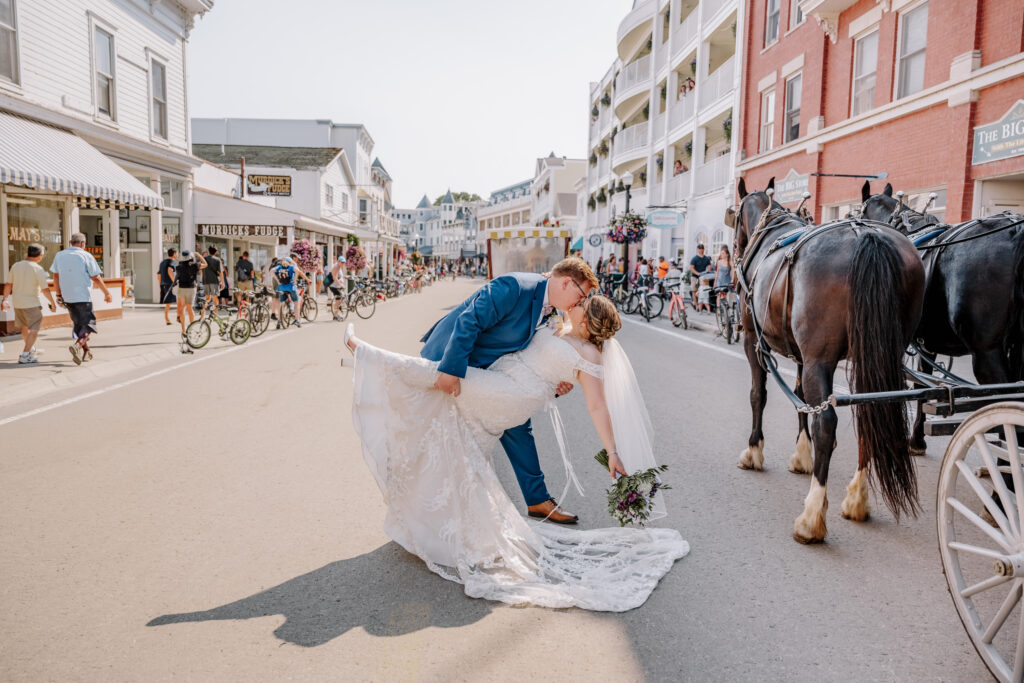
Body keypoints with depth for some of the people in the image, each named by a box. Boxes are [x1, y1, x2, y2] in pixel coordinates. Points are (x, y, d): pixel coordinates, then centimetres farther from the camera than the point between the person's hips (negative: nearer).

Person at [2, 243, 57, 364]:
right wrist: (53, 303, -6)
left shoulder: (15, 266, 2)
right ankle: (25, 356, -4)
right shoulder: (38, 269, -15)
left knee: (24, 327, 23)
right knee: (34, 330, 3)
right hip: (31, 304, -6)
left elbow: (8, 285, 8)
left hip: (17, 303, 6)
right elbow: (45, 289, -17)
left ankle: (31, 350, 41)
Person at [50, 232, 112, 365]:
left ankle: (85, 352, 19)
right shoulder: (86, 256, -7)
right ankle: (77, 345, -26)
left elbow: (55, 276, 12)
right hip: (83, 297, -6)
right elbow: (96, 278, -7)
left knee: (78, 324, 16)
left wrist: (59, 294, 20)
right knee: (88, 324, -3)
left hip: (67, 298, 6)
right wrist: (107, 293, 2)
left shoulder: (59, 255, 8)